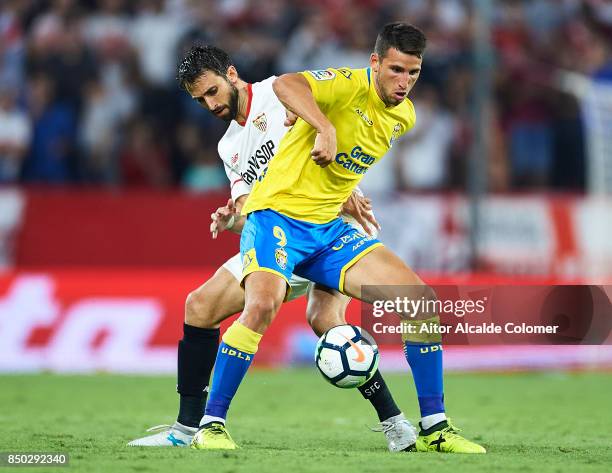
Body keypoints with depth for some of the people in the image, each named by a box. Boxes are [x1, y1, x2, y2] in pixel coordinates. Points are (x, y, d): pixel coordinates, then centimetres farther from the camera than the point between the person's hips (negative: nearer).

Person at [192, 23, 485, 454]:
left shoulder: (404, 117, 9)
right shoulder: (351, 86, -15)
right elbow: (285, 85, -35)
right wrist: (325, 128, -45)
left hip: (328, 227, 7)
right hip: (277, 213, -7)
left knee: (421, 300, -6)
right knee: (263, 305, -33)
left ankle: (434, 427, 3)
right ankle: (211, 423, -17)